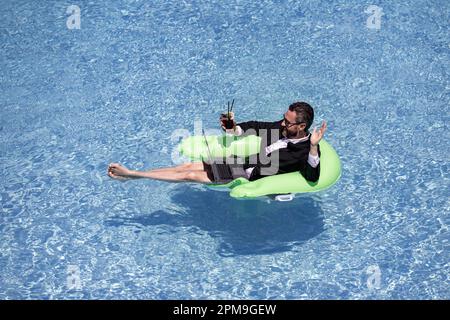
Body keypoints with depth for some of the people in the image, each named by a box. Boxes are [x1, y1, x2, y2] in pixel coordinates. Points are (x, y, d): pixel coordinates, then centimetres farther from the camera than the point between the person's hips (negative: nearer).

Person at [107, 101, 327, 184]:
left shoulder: (306, 151, -17)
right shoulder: (282, 127, 4)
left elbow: (312, 177, -35)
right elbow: (253, 128, 16)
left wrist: (313, 145, -48)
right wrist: (232, 128, -2)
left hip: (248, 176, -7)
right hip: (239, 159, 7)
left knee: (190, 175, -8)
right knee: (188, 166, 3)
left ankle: (132, 174, 1)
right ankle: (129, 174, 9)